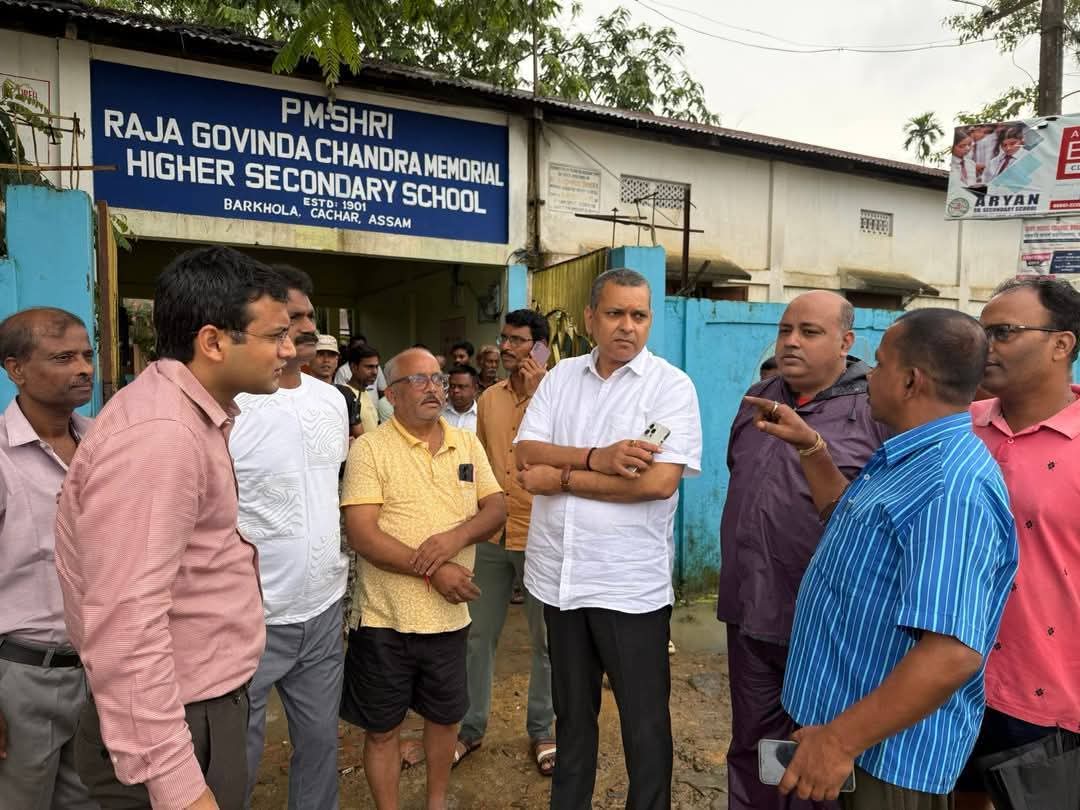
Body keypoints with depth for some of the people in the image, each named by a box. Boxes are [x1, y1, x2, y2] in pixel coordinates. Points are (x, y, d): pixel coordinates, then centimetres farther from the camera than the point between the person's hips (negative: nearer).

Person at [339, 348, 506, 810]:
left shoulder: (468, 444, 5)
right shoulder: (370, 448, -10)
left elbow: (496, 509, 2)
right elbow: (360, 533, -17)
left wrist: (457, 535, -18)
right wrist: (432, 570, -21)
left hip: (450, 615, 4)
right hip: (386, 618, -4)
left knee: (445, 716, 22)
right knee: (382, 728, 14)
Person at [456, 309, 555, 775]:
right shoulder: (488, 398, 8)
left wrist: (535, 394, -20)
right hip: (491, 534, 4)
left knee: (545, 640, 11)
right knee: (479, 634, 12)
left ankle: (541, 731, 30)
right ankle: (471, 727, 30)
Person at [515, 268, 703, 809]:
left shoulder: (671, 386, -9)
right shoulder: (560, 377, 4)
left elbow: (660, 481, -21)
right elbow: (525, 453, -4)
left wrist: (562, 478, -14)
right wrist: (596, 458, -21)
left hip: (631, 583, -4)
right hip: (559, 575, 5)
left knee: (644, 719, 13)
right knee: (572, 710, 23)